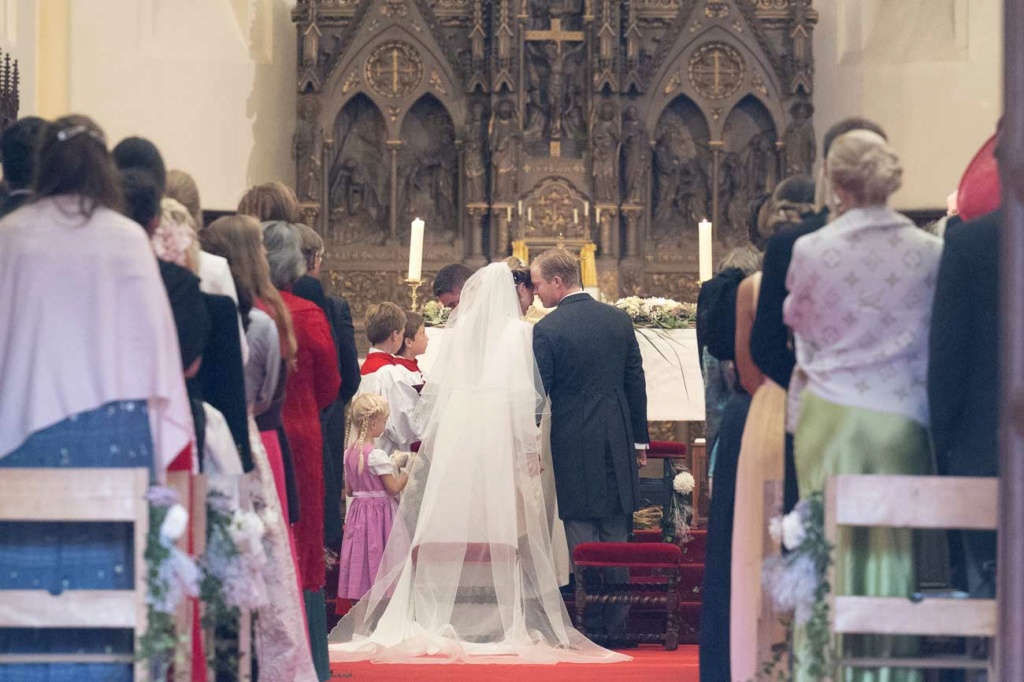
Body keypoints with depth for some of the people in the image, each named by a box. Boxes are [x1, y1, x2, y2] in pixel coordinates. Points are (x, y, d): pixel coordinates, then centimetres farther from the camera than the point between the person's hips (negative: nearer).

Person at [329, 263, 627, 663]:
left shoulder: (458, 330, 9)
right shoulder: (517, 331, -1)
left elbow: (435, 390, 9)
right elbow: (522, 394, -7)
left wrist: (429, 434, 19)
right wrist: (530, 447, -5)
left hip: (454, 437, 3)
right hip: (500, 439, -3)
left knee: (452, 528, 4)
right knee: (500, 526, -3)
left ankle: (438, 618, 2)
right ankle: (505, 621, -6)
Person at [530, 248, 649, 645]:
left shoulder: (547, 330, -11)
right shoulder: (619, 320, 5)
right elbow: (636, 383, 9)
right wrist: (640, 441, 17)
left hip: (575, 449, -5)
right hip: (618, 447, 5)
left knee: (582, 542, 0)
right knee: (616, 541, 9)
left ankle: (590, 627, 2)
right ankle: (617, 627, 13)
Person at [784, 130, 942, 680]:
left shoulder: (812, 249, -6)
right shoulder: (928, 252, -3)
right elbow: (937, 339, 8)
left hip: (830, 414, -1)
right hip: (901, 415, 1)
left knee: (831, 545, 5)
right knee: (896, 544, 6)